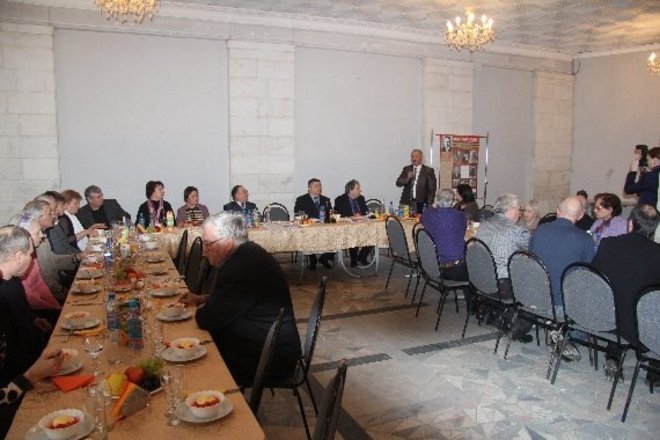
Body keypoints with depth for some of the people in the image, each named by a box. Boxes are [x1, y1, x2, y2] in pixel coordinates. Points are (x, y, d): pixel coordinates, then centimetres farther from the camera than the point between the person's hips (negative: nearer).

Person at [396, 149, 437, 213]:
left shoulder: (428, 170, 4)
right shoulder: (406, 169, 12)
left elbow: (432, 188, 2)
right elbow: (398, 183, 5)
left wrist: (429, 204, -6)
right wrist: (407, 178, -14)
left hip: (421, 203, -2)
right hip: (407, 202, 2)